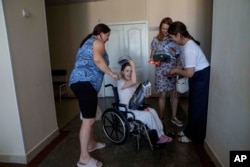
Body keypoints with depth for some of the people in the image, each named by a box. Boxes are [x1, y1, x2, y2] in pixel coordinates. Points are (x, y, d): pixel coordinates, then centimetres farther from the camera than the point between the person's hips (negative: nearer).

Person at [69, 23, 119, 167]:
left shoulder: (88, 42, 30)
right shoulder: (98, 42, 1)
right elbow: (97, 59, -20)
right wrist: (111, 73, -12)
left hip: (79, 81, 11)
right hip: (85, 82, -11)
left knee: (89, 117, 20)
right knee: (89, 119, -10)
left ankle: (91, 144, 34)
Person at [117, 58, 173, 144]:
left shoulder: (133, 83, 12)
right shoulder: (120, 82, -14)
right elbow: (133, 82, -33)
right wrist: (133, 66, -28)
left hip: (136, 107, 7)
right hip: (127, 111, -7)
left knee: (153, 111, -15)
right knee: (147, 115, -22)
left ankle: (161, 134, -12)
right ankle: (158, 137, -7)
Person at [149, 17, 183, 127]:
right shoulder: (156, 40, 2)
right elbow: (152, 55, 6)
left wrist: (172, 52, -16)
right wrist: (152, 60, -16)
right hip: (161, 70, -1)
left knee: (174, 93, 7)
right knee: (163, 94, 2)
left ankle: (174, 117, 24)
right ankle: (161, 118, 18)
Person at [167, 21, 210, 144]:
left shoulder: (189, 48, -28)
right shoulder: (186, 44, 4)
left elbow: (189, 73, -28)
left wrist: (176, 70, -12)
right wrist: (178, 72, 3)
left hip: (202, 77, -10)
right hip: (197, 76, 10)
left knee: (197, 107, 2)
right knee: (193, 105, 18)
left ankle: (195, 137, 19)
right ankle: (190, 131, 33)